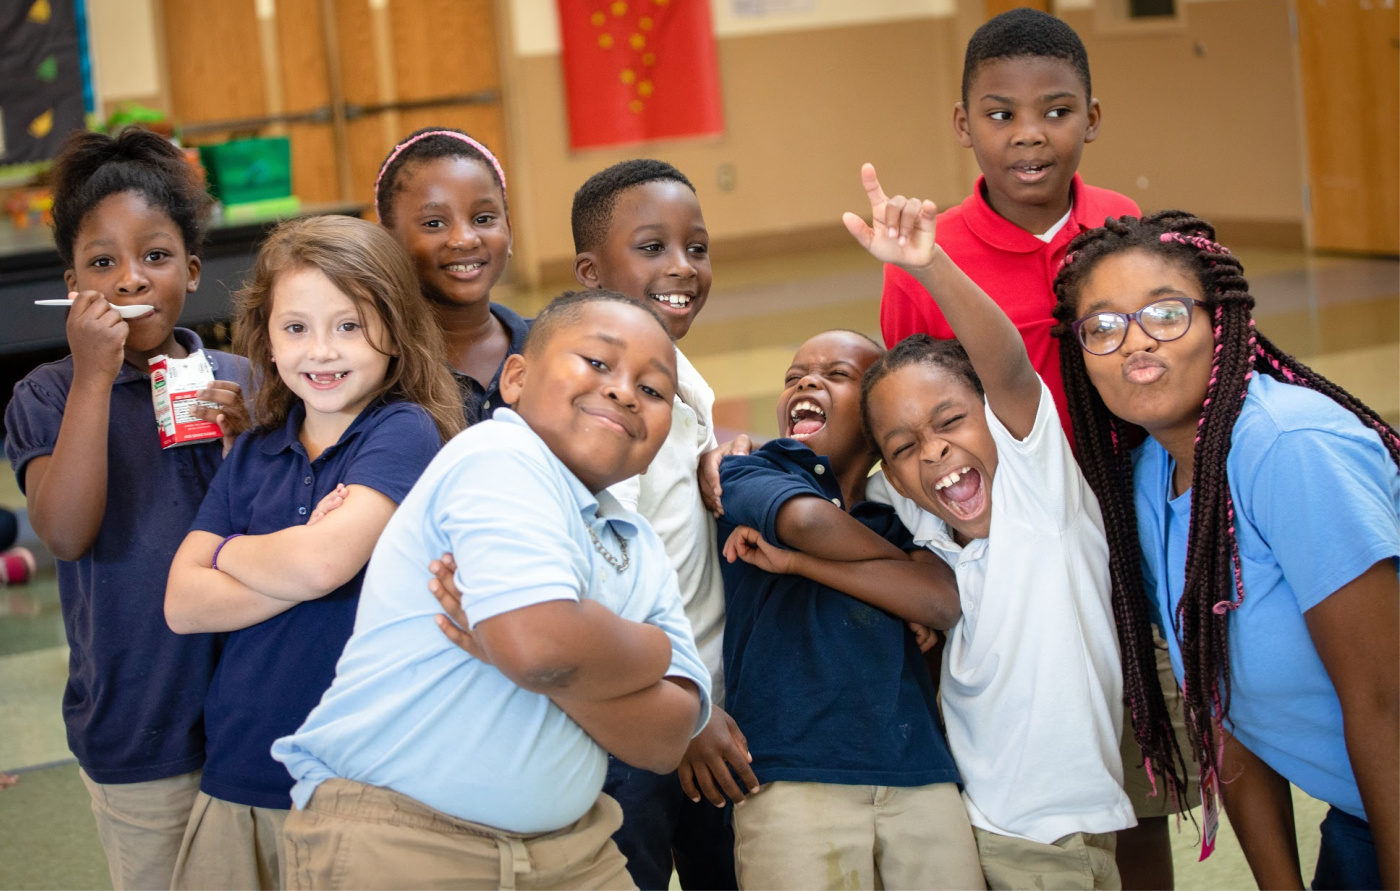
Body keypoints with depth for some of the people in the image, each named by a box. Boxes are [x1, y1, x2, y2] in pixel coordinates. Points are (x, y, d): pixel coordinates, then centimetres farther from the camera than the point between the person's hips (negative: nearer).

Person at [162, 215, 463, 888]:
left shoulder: (404, 432, -7)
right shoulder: (253, 455, 9)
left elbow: (322, 561, -20)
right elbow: (182, 605, 0)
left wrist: (228, 553, -1)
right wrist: (296, 571, -13)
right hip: (239, 776, 5)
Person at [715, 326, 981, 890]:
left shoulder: (903, 512, 18)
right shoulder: (746, 474, 11)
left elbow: (945, 603, -2)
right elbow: (809, 519, -12)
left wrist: (795, 561, -5)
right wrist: (906, 563, 6)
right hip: (793, 777, -3)